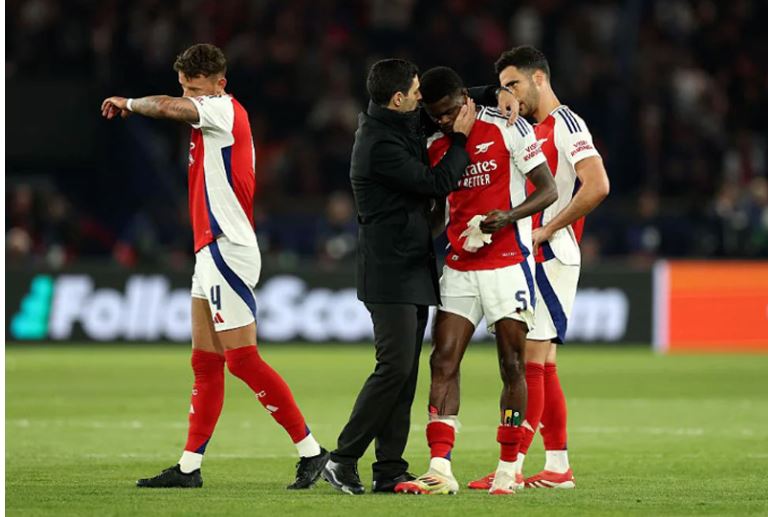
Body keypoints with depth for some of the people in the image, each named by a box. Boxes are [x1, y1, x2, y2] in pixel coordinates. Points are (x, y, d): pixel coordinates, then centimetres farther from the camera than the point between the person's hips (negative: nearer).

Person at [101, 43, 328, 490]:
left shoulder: (225, 109, -11)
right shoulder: (216, 121, 17)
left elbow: (166, 107, -23)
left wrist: (129, 103, -5)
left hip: (228, 249, -10)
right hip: (211, 251, 10)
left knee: (242, 359, -11)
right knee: (205, 363, 10)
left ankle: (311, 450, -8)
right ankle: (189, 467, 12)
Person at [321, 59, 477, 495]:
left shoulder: (403, 126, 12)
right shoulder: (380, 145, -18)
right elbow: (436, 183, -16)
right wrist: (461, 137, -5)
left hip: (415, 270, 10)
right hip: (390, 273, -10)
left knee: (405, 371, 6)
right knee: (395, 367, -13)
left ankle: (390, 471, 7)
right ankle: (343, 460, -7)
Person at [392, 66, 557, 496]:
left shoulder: (508, 129, -5)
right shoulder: (436, 146, 11)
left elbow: (549, 190, -6)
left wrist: (509, 215, -23)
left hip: (507, 263, -5)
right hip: (459, 266, 5)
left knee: (512, 365, -2)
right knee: (444, 361, -6)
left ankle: (509, 468, 6)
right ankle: (440, 471, -10)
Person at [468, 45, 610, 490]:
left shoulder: (566, 124, -10)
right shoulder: (536, 131, 19)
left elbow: (597, 186, -21)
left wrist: (545, 231, -17)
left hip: (550, 257, -10)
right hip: (530, 259, 10)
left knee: (529, 358, -11)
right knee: (541, 362, 9)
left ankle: (511, 466, -14)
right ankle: (558, 467, 12)